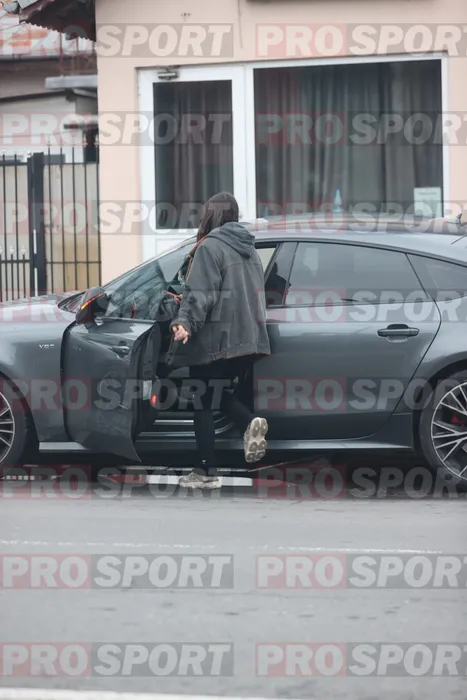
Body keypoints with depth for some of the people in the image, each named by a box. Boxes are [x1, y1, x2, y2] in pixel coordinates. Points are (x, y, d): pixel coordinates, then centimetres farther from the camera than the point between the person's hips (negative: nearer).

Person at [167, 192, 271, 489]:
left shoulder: (210, 247, -10)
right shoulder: (249, 249, 15)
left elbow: (200, 293, -20)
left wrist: (186, 322, -26)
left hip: (214, 339, -7)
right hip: (246, 339, 8)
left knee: (203, 403, 2)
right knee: (221, 394, 18)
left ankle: (207, 472, 2)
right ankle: (251, 423, -12)